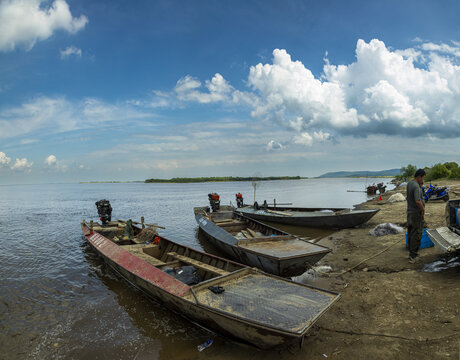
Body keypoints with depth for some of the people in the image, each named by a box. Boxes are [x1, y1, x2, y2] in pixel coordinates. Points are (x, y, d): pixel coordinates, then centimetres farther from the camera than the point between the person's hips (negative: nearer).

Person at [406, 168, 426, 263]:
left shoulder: (409, 183, 6)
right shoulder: (416, 186, -22)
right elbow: (418, 201, -31)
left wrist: (420, 186, 8)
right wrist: (423, 209, -15)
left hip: (409, 212, 9)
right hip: (417, 213, -9)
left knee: (410, 233, 15)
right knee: (416, 235, -3)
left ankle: (411, 252, 25)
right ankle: (413, 256, -1)